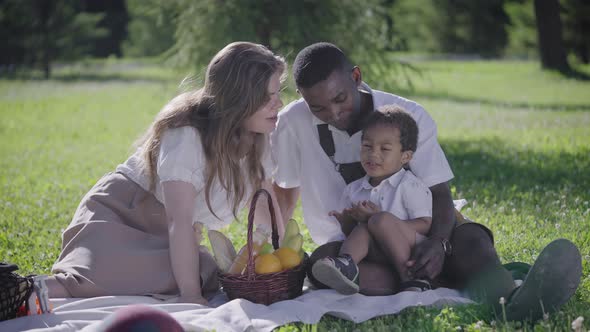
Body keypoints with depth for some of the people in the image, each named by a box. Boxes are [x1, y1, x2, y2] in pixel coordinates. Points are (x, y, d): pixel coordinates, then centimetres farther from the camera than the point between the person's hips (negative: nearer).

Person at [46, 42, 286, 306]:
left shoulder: (256, 140, -1)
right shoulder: (186, 135, -24)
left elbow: (266, 208, 5)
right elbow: (179, 220, -30)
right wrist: (190, 293, -35)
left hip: (164, 239, 9)